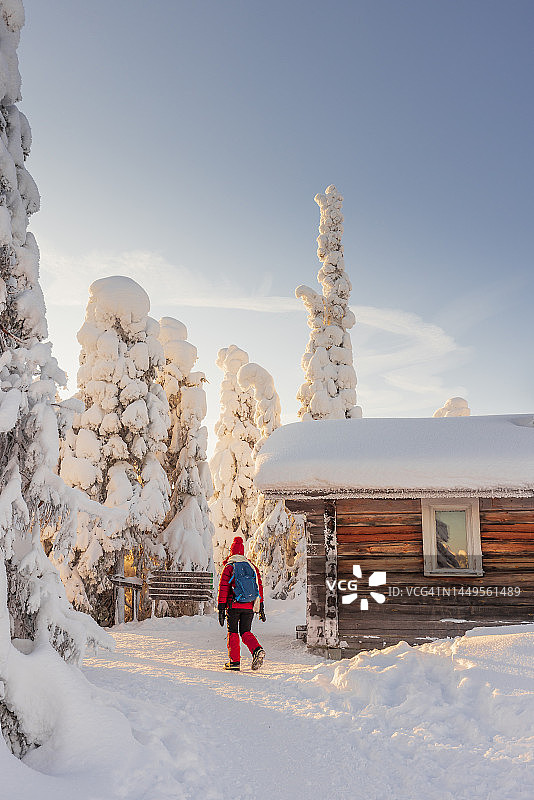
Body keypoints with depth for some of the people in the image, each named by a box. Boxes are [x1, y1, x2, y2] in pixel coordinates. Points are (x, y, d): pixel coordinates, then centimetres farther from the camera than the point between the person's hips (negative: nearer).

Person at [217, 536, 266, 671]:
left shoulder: (229, 567, -3)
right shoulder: (252, 566, 10)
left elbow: (223, 589, -5)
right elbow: (259, 587, 12)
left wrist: (221, 609, -2)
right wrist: (261, 608, 17)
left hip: (234, 605, -4)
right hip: (250, 606, 4)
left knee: (233, 632, 9)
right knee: (246, 632, 13)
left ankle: (235, 662, 6)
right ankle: (257, 650, -12)